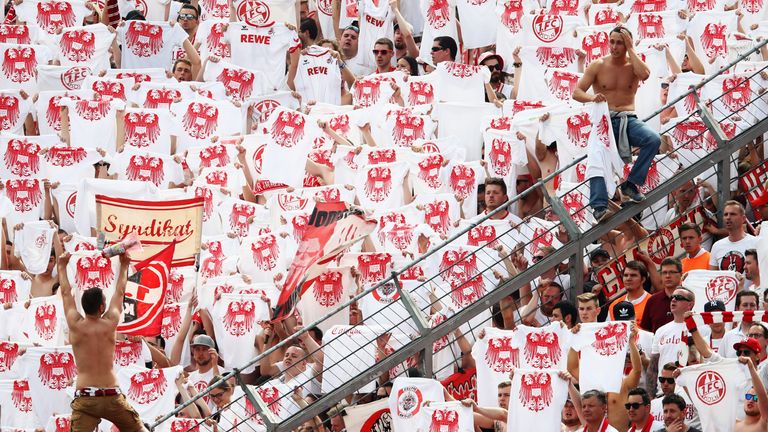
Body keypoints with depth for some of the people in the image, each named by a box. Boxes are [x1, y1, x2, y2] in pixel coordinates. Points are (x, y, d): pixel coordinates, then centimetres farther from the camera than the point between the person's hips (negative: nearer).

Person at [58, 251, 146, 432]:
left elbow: (66, 293, 15)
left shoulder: (75, 325, 0)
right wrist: (124, 266, 32)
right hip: (112, 396, 1)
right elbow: (119, 293, 17)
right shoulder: (110, 324, 1)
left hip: (84, 398, -1)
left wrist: (62, 266, 29)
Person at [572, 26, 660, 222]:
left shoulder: (633, 64, 8)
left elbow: (645, 74, -18)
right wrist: (592, 98, -22)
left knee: (654, 139, -27)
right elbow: (577, 92, 1)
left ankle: (631, 184, -17)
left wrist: (631, 49, -9)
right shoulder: (598, 65, 5)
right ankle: (599, 206, -34)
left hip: (628, 119, 1)